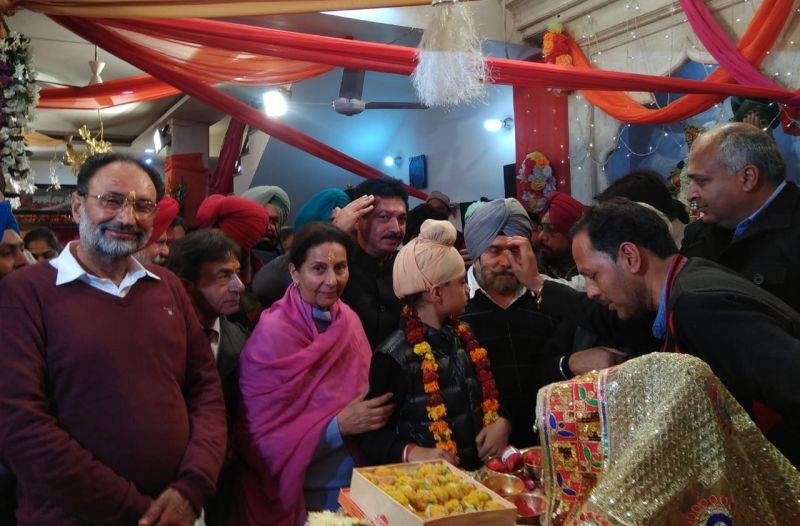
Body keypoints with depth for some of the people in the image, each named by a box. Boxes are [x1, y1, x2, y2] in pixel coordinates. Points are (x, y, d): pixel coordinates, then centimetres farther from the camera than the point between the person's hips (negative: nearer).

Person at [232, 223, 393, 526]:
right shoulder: (272, 335, -18)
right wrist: (339, 426, -23)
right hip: (303, 498, -5)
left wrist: (376, 411, -7)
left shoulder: (348, 320, -2)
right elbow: (261, 441, -16)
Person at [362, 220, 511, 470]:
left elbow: (490, 395, 18)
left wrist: (501, 423, 0)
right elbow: (371, 435, -11)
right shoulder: (393, 357, -14)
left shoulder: (463, 335, 8)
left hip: (479, 470, 5)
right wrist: (412, 453, -25)